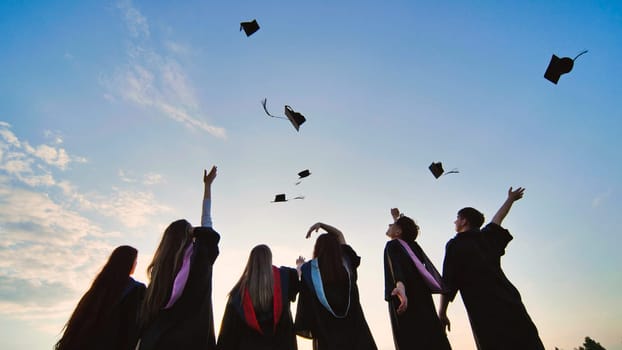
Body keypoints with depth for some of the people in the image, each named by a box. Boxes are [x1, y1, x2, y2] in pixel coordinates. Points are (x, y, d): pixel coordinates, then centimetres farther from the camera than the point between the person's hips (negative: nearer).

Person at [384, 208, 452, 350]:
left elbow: (396, 265, -28)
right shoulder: (411, 245, 16)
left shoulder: (392, 245, -6)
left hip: (405, 306, -7)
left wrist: (400, 285, -46)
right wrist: (397, 217, 52)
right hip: (422, 302, 7)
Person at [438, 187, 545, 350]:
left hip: (484, 311, -5)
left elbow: (448, 282, -5)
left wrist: (442, 313, 4)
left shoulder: (455, 245, -2)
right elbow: (498, 218, 34)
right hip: (509, 304, 5)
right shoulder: (487, 236, 13)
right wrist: (510, 199, 53)